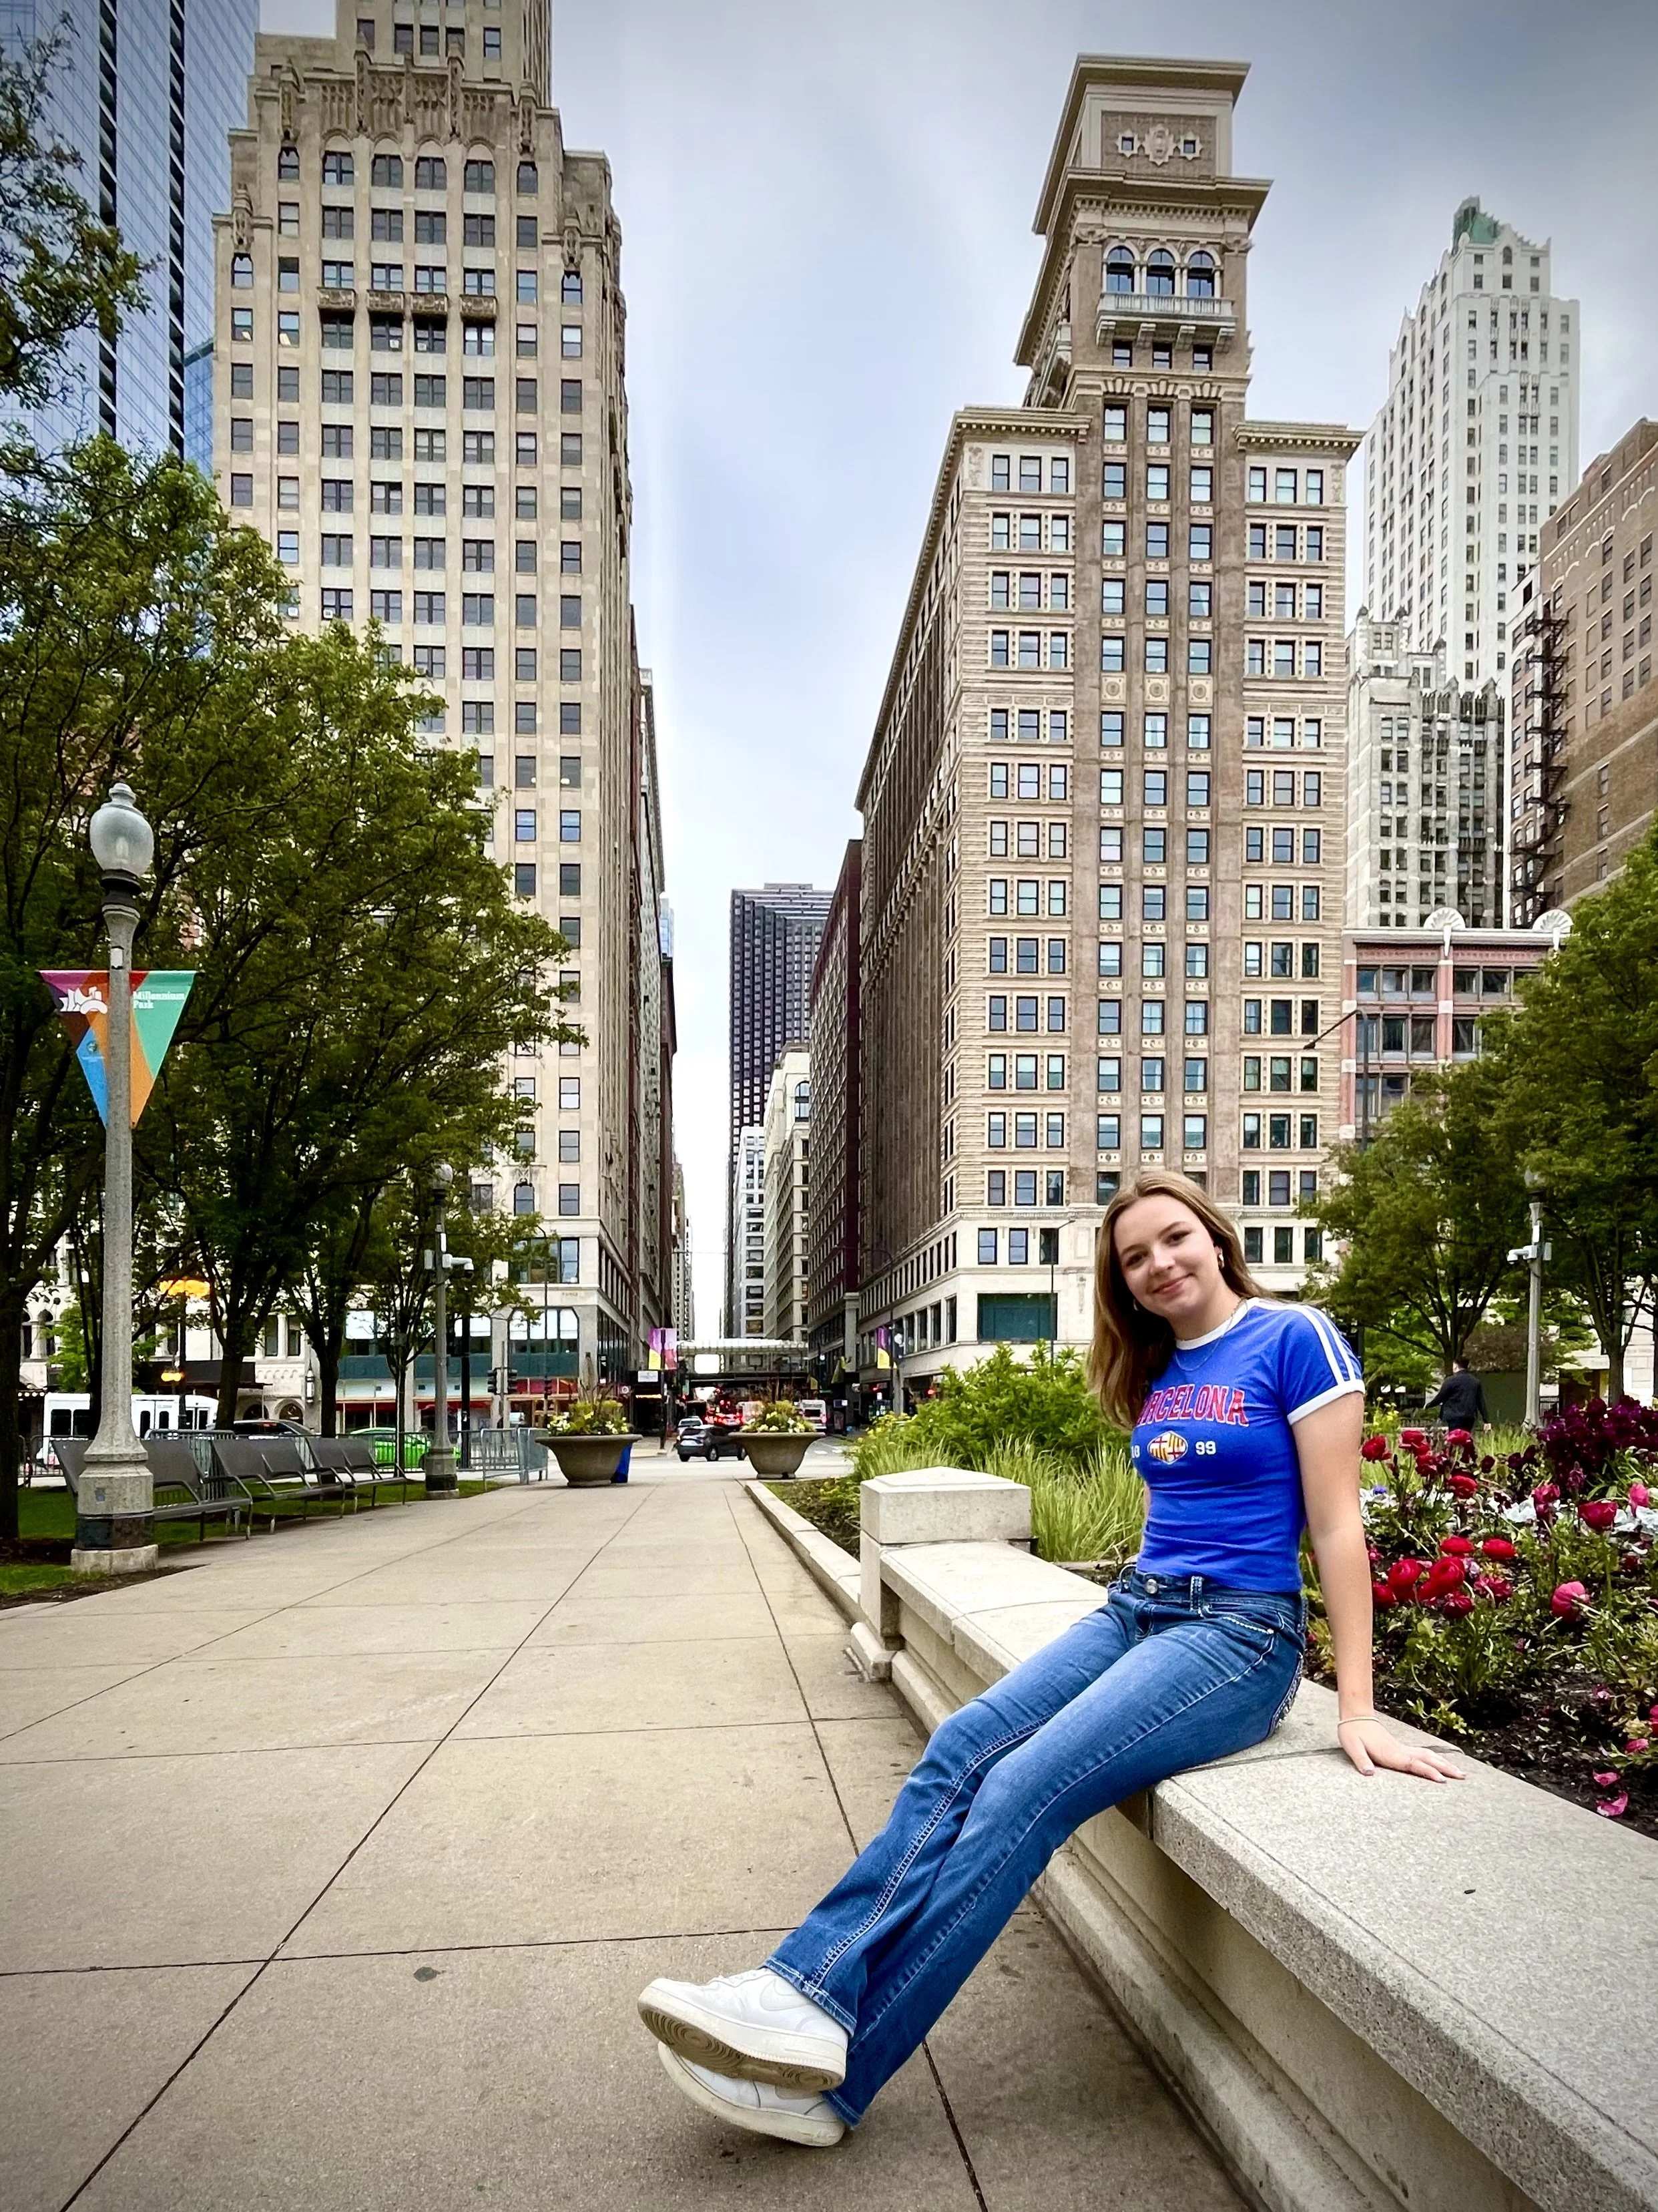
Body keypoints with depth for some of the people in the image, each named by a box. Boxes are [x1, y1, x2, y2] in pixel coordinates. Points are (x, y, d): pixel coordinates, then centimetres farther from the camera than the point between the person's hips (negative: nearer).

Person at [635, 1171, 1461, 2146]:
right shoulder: (1155, 1371, 14)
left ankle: (833, 2078, -23)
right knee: (961, 1751, -18)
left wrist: (1357, 1710, -12)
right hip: (1135, 1609, 7)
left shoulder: (1296, 1339, -7)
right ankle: (804, 1996, -26)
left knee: (1026, 1789, -24)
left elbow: (1337, 1525, -9)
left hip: (1243, 1634, -7)